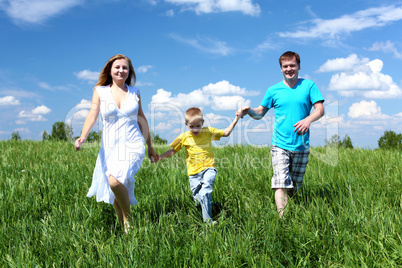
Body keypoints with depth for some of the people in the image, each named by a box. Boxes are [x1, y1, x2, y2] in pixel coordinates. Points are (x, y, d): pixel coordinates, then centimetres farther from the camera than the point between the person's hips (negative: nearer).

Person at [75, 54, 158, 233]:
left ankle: (128, 218, -1)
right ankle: (125, 230, 23)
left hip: (132, 145, -2)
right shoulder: (100, 91, 5)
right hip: (110, 147, 2)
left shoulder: (134, 92, 9)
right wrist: (82, 137, -25)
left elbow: (142, 119, 17)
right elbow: (92, 115, -7)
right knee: (114, 191, 5)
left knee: (115, 181, -25)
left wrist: (150, 147, 20)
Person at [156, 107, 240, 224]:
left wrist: (236, 119, 7)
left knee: (205, 191, -26)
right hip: (194, 172, 2)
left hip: (208, 168, -2)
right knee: (197, 198, 1)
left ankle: (207, 219, -20)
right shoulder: (184, 137, 0)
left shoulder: (208, 132, 2)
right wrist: (159, 157, -4)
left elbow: (226, 133, 14)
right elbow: (172, 151, 9)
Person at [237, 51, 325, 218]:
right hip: (280, 145, -1)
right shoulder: (274, 90, 7)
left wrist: (308, 119, -25)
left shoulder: (309, 86, 4)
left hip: (301, 147, 1)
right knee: (281, 184, -16)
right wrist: (248, 111, -11)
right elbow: (260, 112, 11)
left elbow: (320, 109, -4)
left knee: (294, 187, 11)